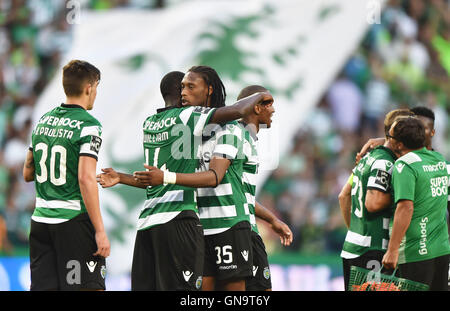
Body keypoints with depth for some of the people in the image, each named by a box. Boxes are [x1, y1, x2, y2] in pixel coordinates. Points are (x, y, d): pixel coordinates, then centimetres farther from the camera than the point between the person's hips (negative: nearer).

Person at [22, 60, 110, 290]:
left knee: (42, 287, 6)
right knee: (89, 288, -3)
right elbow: (86, 179, -19)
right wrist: (100, 231, -18)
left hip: (40, 220, 7)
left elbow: (28, 174, 18)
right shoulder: (88, 126, -10)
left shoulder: (43, 121, 11)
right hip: (73, 221, -7)